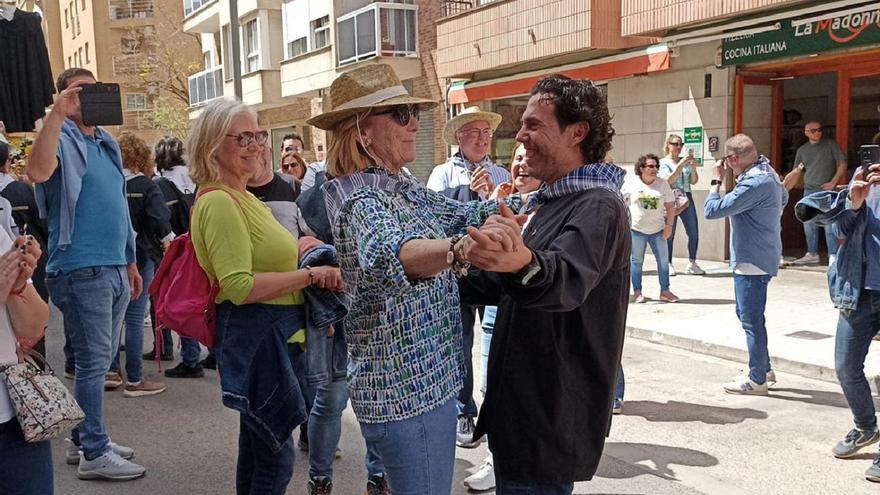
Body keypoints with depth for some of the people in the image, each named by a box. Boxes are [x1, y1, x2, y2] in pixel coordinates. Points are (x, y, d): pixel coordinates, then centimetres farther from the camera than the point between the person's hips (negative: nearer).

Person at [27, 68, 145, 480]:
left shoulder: (107, 144, 17)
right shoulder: (62, 140, -6)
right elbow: (38, 173, -31)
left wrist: (130, 262, 21)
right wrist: (57, 113, -30)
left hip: (115, 269, 8)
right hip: (82, 271, -8)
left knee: (101, 360, 14)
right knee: (92, 362, -3)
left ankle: (83, 438, 27)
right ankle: (94, 453, 7)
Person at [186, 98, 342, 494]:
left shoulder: (242, 197, 14)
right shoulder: (218, 202, -18)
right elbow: (241, 287, -27)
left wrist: (301, 247, 17)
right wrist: (311, 275, -21)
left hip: (271, 332, 10)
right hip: (255, 335, -10)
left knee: (256, 447, 20)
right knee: (276, 455, -2)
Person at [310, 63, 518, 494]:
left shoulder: (400, 188, 8)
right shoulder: (363, 199, -21)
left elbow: (462, 215, 15)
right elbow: (387, 255, -42)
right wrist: (460, 249, -61)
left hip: (424, 378, 10)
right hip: (409, 390, -9)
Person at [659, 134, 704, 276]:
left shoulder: (685, 161, 12)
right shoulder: (663, 162, 1)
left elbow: (694, 181, 11)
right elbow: (668, 180, -14)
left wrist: (693, 168, -7)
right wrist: (681, 165, -20)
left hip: (687, 198, 4)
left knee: (694, 233, 0)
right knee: (669, 234, -3)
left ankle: (692, 264, 9)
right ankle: (668, 265, 7)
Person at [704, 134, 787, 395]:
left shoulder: (755, 183, -26)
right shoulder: (768, 172, 7)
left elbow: (712, 210, -24)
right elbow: (784, 198, 27)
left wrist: (717, 179, -13)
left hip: (752, 261, -10)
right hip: (757, 257, 10)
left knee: (751, 320, 0)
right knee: (746, 314, 20)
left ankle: (757, 380, 11)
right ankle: (763, 369, 31)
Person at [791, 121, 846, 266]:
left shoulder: (830, 144, 2)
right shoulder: (802, 150, 12)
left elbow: (842, 164, -1)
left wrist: (833, 182, -10)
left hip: (827, 190, -4)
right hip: (809, 191, 5)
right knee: (809, 224, 8)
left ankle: (833, 255, -5)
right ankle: (812, 254, 17)